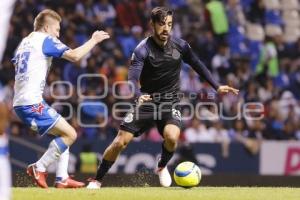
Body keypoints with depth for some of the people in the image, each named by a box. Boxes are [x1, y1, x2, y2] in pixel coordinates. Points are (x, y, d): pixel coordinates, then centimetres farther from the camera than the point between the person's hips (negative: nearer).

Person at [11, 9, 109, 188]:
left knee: (64, 133, 17)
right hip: (32, 103, -9)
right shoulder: (45, 40, -5)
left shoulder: (24, 42, 20)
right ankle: (39, 168, -5)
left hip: (20, 102, 9)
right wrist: (94, 40, -4)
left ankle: (62, 178, 10)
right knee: (70, 134, -8)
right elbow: (74, 55, -16)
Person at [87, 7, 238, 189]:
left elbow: (197, 65, 11)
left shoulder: (180, 45, -5)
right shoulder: (143, 49, -16)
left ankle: (162, 167, 4)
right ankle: (97, 180, 11)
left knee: (171, 136, -28)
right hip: (147, 101, -1)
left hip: (170, 101, 1)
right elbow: (132, 79, -27)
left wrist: (217, 86, 9)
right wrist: (139, 95, -47)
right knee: (120, 142, -9)